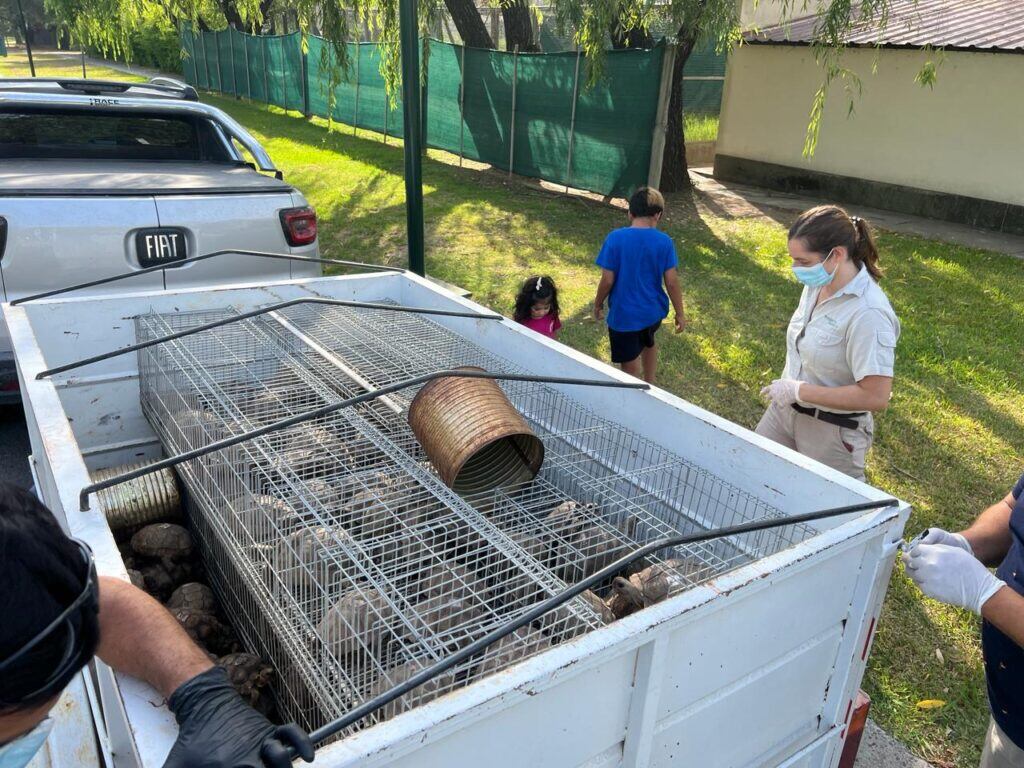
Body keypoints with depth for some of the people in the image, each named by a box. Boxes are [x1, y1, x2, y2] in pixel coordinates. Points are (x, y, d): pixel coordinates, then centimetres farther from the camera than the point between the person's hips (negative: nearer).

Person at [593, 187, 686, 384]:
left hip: (624, 315, -4)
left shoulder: (615, 238, -16)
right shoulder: (664, 242, -10)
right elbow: (671, 281, -7)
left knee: (631, 367, 11)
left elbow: (607, 280, -14)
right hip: (653, 312, 4)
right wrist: (680, 313, 5)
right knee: (649, 343, 34)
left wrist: (598, 304, 4)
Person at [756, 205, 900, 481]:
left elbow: (875, 396, -28)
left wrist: (799, 391, -23)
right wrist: (786, 387, 6)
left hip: (833, 432, -7)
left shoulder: (868, 313, -27)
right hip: (785, 409, 8)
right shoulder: (816, 286, -2)